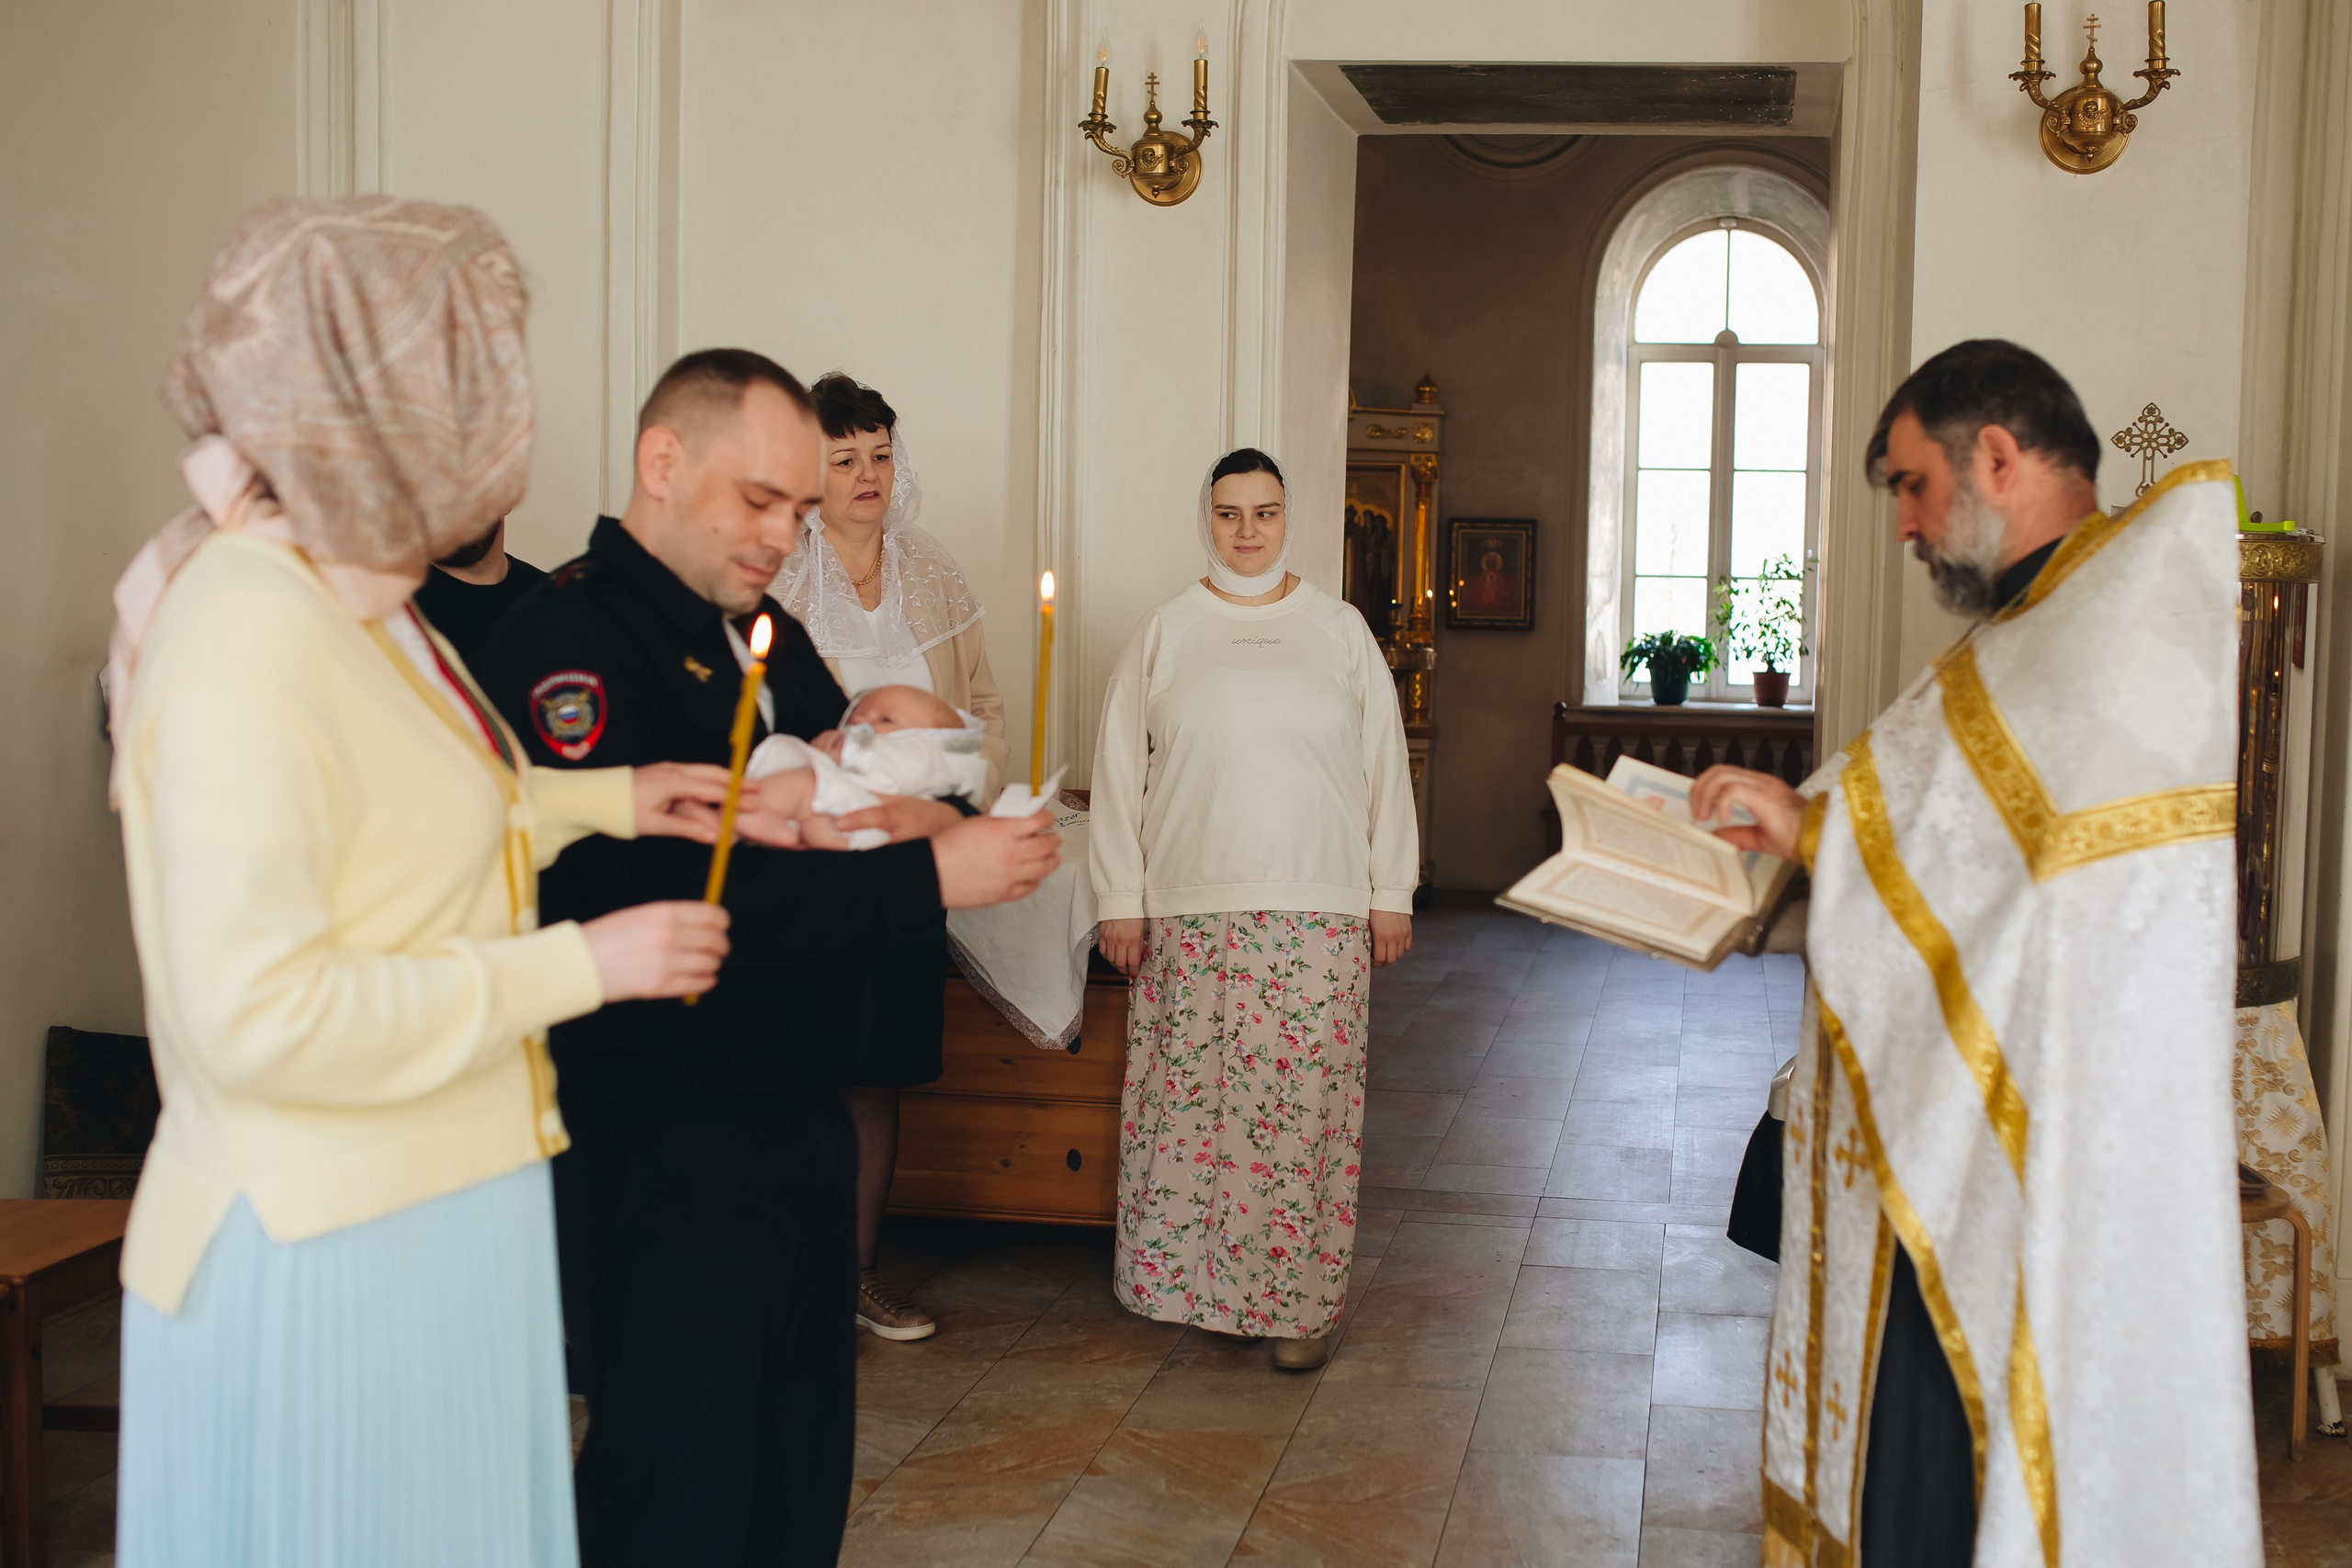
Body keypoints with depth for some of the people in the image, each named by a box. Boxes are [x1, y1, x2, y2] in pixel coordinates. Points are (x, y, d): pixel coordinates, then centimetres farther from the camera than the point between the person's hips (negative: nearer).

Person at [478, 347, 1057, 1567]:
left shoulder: (772, 639, 14)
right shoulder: (566, 638, -15)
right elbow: (654, 891, -27)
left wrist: (900, 806, -9)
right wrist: (925, 876, -27)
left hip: (799, 1131, 9)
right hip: (660, 1154, -8)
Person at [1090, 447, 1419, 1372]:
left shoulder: (1340, 632, 8)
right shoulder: (1165, 635, 7)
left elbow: (1385, 765, 9)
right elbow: (1119, 771, 6)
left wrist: (1392, 895, 5)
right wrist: (1121, 902, 1)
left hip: (1320, 915, 0)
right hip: (1190, 914, 0)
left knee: (1307, 1109, -1)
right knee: (1195, 1101, 0)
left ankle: (1299, 1302, 8)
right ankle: (1211, 1287, 14)